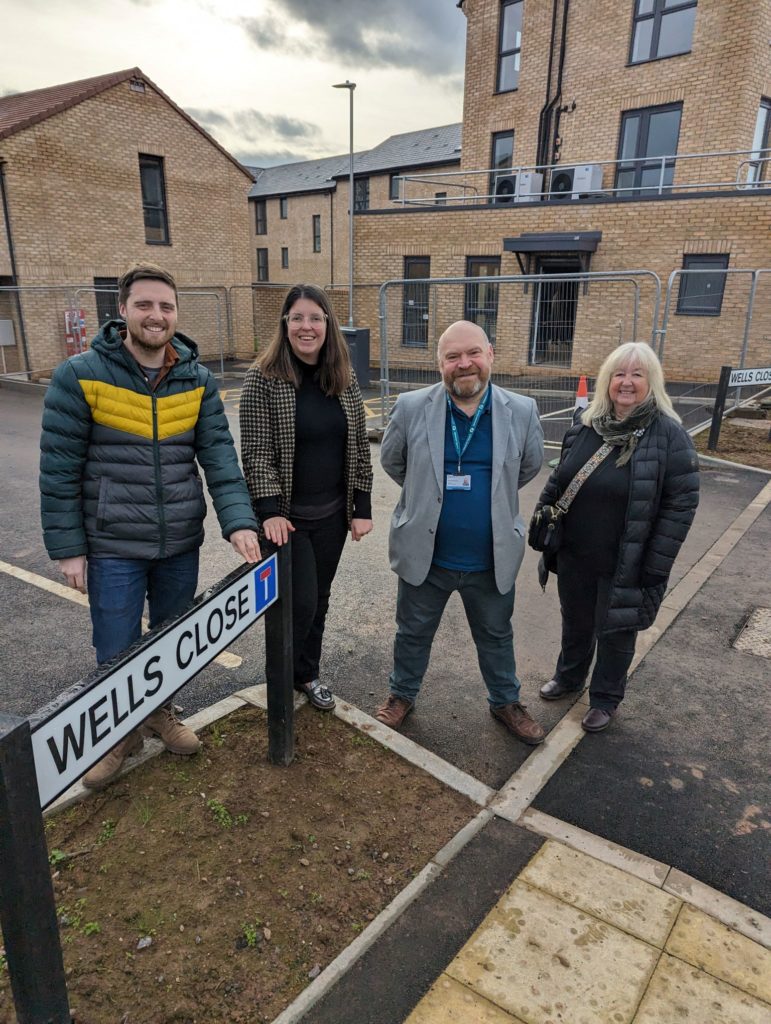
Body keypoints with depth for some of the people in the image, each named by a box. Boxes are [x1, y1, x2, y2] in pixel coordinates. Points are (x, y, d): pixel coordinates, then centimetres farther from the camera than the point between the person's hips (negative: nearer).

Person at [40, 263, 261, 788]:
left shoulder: (198, 380, 0)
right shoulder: (80, 376, -9)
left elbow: (219, 454, -6)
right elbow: (59, 469, -7)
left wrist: (238, 520, -19)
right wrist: (68, 547, -8)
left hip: (181, 544, 3)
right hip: (113, 547, -3)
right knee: (117, 653, 8)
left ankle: (160, 711, 45)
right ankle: (120, 733, 35)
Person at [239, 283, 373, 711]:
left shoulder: (344, 379, 3)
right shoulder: (263, 379, -10)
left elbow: (359, 445, 6)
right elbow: (256, 452, -13)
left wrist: (362, 508, 3)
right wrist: (269, 511, -21)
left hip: (332, 514, 5)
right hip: (287, 516, -4)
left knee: (319, 600, 15)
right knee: (300, 603, -2)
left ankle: (307, 674, 37)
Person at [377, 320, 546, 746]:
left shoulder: (522, 411, -9)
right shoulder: (411, 407, -12)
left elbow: (530, 466, 8)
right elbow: (391, 460, 5)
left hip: (492, 559, 1)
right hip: (424, 555, 0)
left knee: (496, 636, 22)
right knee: (413, 634, 20)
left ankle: (505, 701, 45)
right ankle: (402, 694, 45)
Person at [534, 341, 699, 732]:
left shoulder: (668, 434, -15)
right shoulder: (586, 425, 0)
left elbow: (681, 503, -15)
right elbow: (558, 480, 11)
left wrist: (656, 566, -17)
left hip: (624, 565, -4)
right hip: (574, 556, 4)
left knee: (615, 633, 15)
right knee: (575, 624, 23)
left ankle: (605, 699, 38)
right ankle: (569, 678, 48)